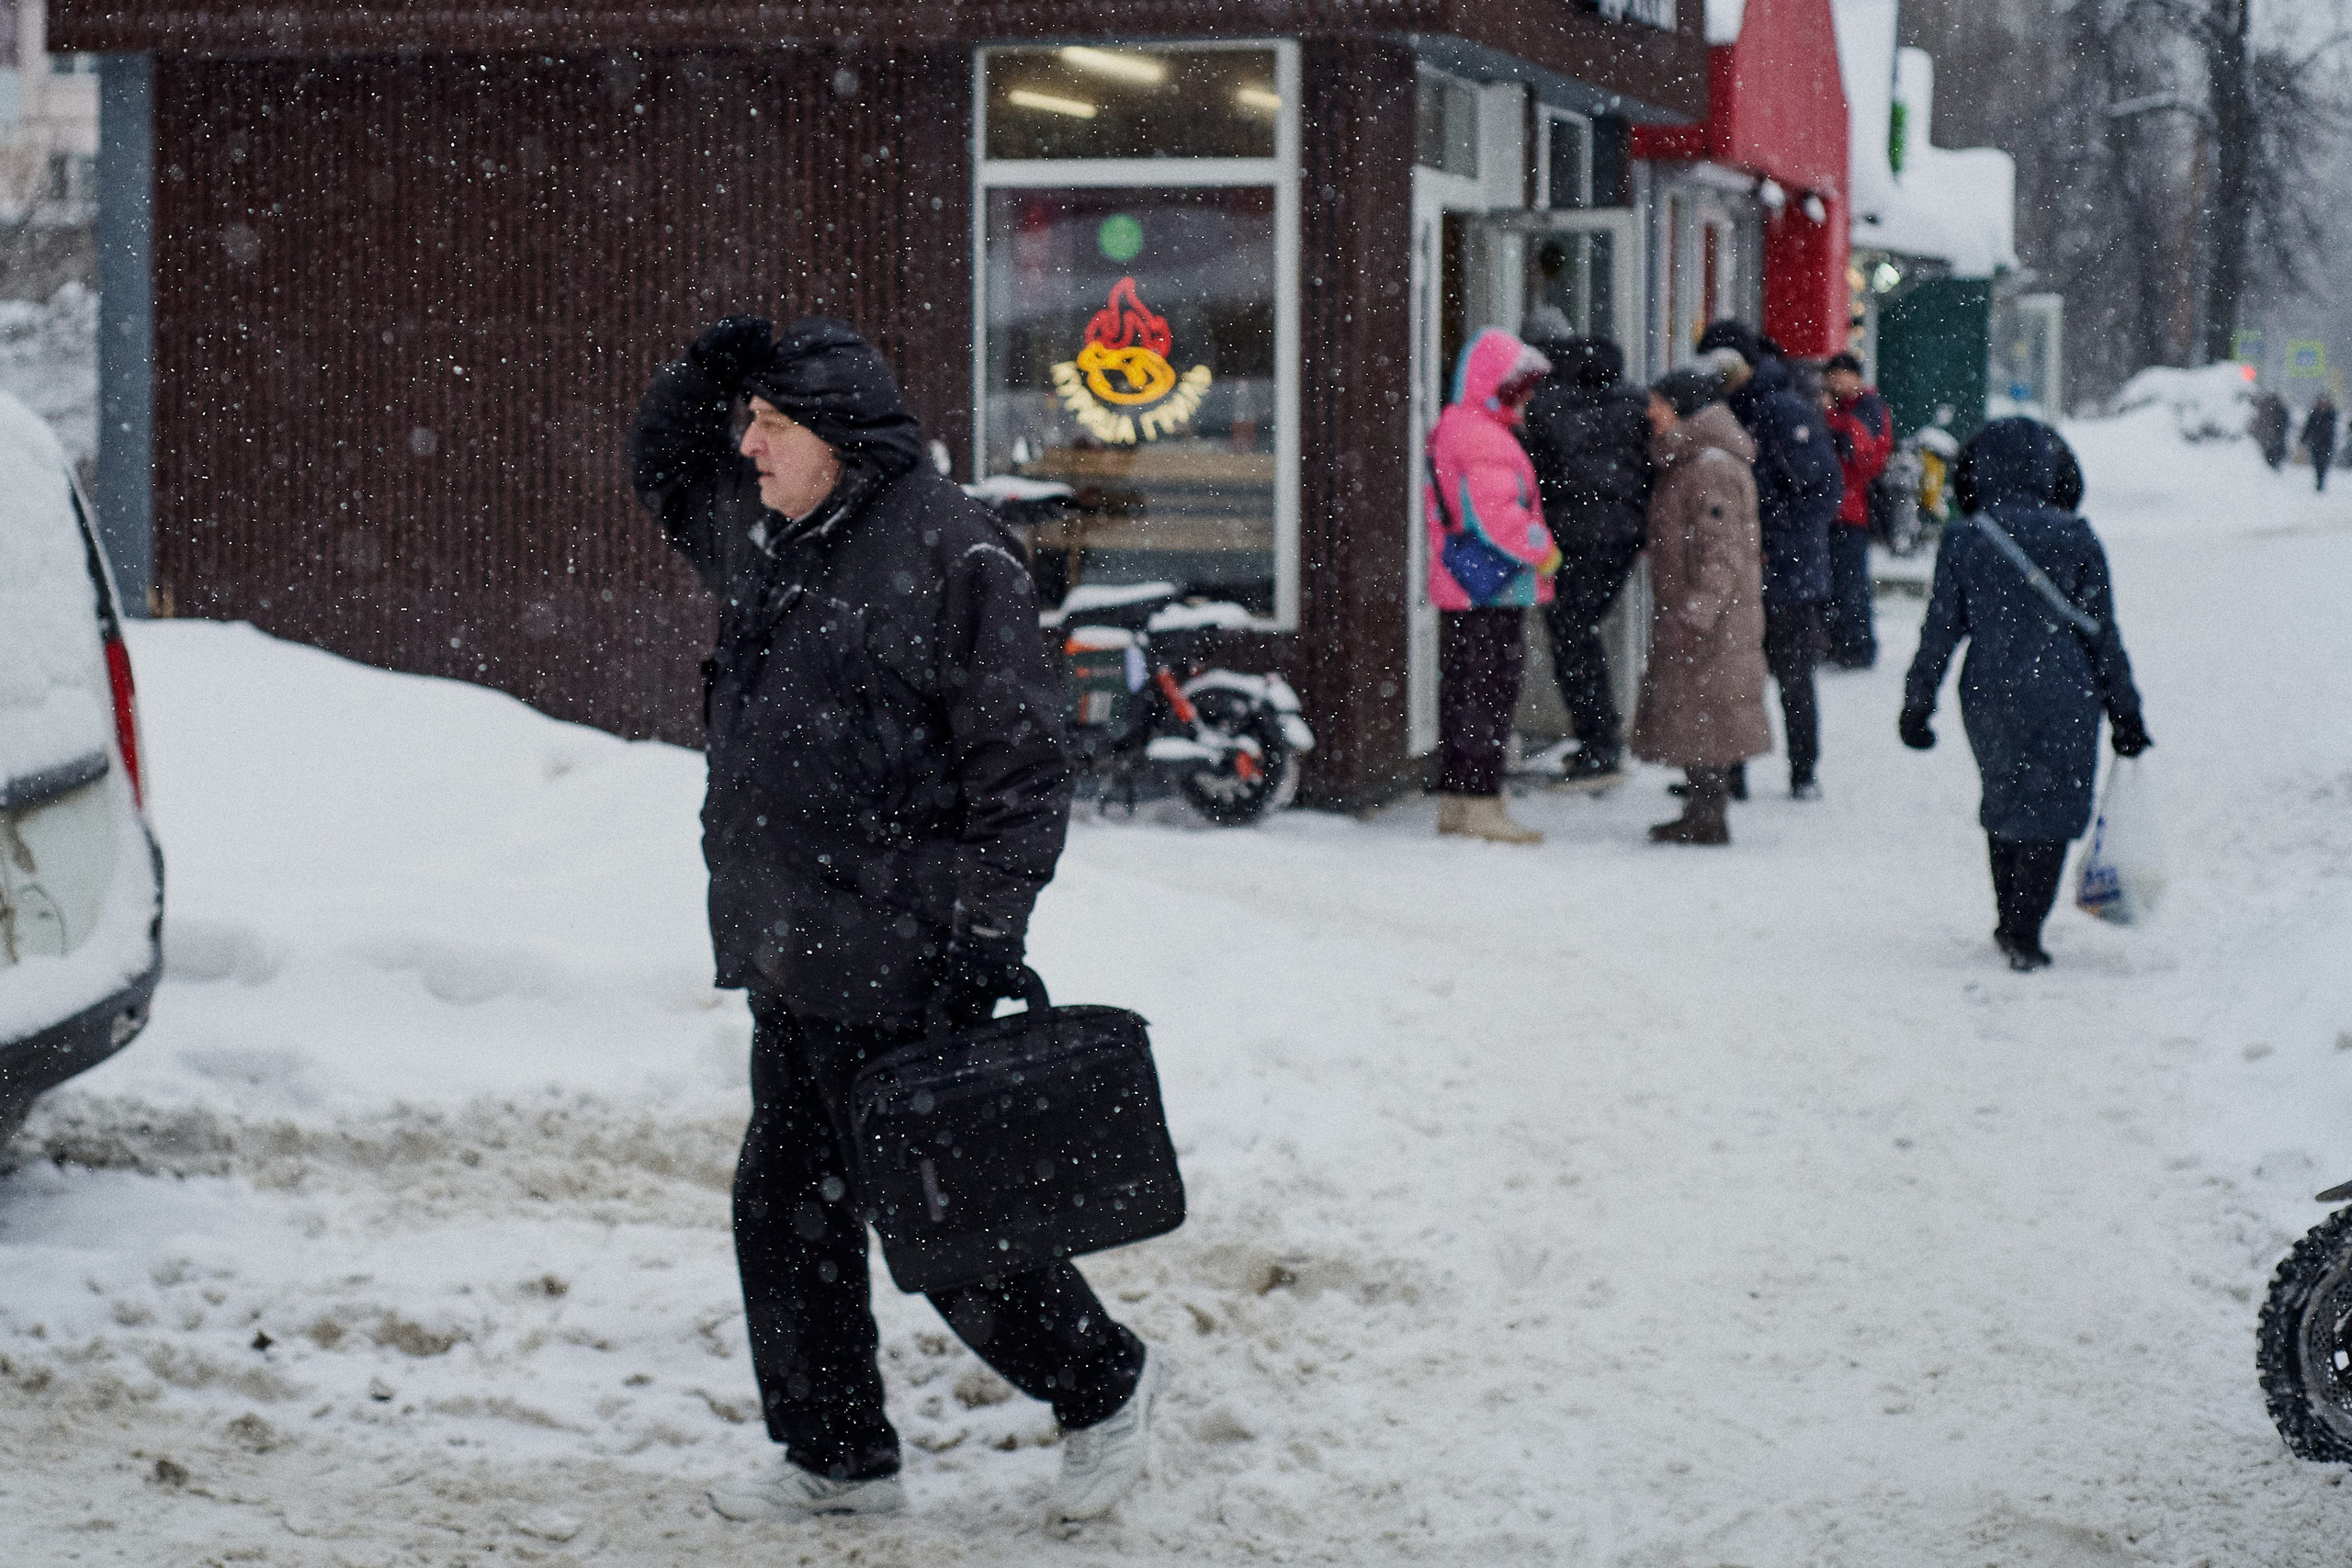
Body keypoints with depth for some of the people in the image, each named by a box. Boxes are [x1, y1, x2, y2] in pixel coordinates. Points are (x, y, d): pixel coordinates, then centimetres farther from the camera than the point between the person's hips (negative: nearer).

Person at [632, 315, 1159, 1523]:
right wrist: (706, 379, 8)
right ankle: (837, 1457, 25)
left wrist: (984, 933, -18)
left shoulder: (952, 553, -13)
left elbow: (1019, 763, -14)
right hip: (791, 957, 8)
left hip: (898, 968, -8)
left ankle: (1104, 1386, 21)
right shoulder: (765, 537, 11)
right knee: (787, 1210, 12)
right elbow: (664, 471, 30)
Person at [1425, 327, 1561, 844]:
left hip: (1457, 590, 10)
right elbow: (1499, 516, -23)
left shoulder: (1448, 430, 17)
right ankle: (1482, 803, -6)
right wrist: (1543, 551, -9)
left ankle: (1453, 801, 18)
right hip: (1494, 590, -10)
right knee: (1490, 696, -7)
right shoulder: (1485, 439, -17)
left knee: (1460, 693, 13)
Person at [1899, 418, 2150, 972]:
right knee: (2049, 811, 5)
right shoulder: (2074, 538, -4)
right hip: (2061, 697, -2)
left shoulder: (1961, 540, -1)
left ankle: (2010, 922, 28)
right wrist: (2125, 712, 7)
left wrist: (1917, 703, 10)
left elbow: (1941, 630, 1)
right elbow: (2102, 634, 0)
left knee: (2003, 803, 20)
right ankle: (2024, 932, -3)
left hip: (1988, 696, 2)